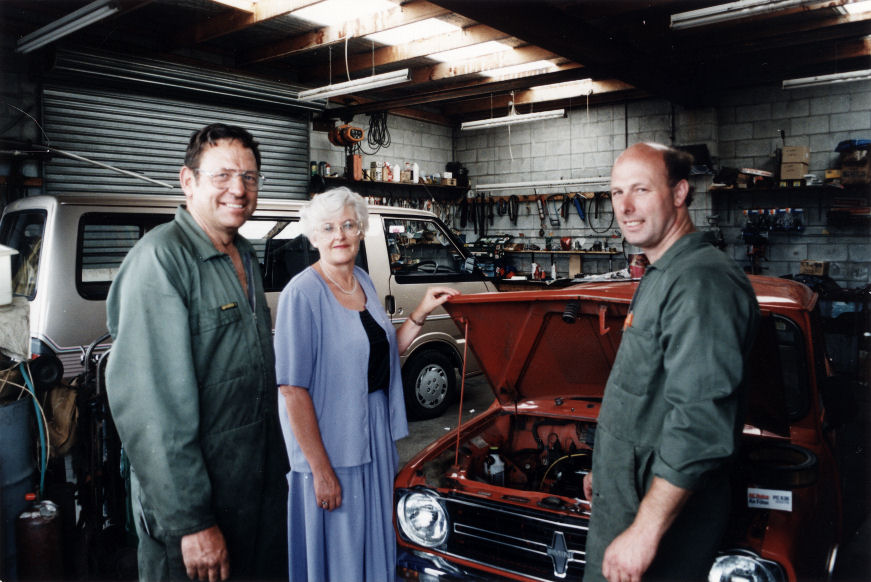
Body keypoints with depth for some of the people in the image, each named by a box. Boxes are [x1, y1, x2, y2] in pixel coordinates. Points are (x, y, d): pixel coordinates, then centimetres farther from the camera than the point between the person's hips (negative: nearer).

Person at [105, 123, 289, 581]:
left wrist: (277, 466, 16)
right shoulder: (159, 258, -19)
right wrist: (191, 521, -25)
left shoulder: (245, 256, 9)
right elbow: (151, 403, -25)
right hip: (195, 507, -8)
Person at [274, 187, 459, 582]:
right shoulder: (302, 293, -19)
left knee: (374, 539, 23)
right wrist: (321, 470, -22)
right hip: (329, 443, -7)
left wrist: (421, 313, 1)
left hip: (375, 431, 8)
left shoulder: (363, 282, 5)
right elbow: (292, 389, -22)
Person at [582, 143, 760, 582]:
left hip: (664, 513, -9)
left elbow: (700, 424, -29)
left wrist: (646, 530, -28)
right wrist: (606, 469, 23)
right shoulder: (661, 277, 12)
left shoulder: (702, 281, -22)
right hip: (626, 496, 10)